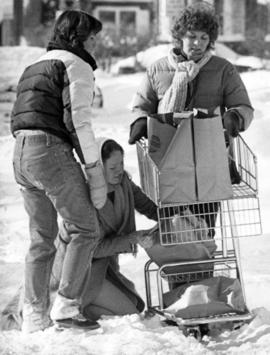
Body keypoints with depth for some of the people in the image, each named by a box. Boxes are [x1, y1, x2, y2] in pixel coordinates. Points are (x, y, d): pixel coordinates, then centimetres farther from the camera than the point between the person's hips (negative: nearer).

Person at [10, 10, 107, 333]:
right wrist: (94, 167, -10)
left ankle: (34, 317, 10)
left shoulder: (35, 67, 24)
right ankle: (66, 305, -5)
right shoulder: (76, 66, -2)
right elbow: (77, 119, -12)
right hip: (51, 150, -9)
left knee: (41, 239, 12)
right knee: (85, 229, 0)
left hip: (21, 154, 9)